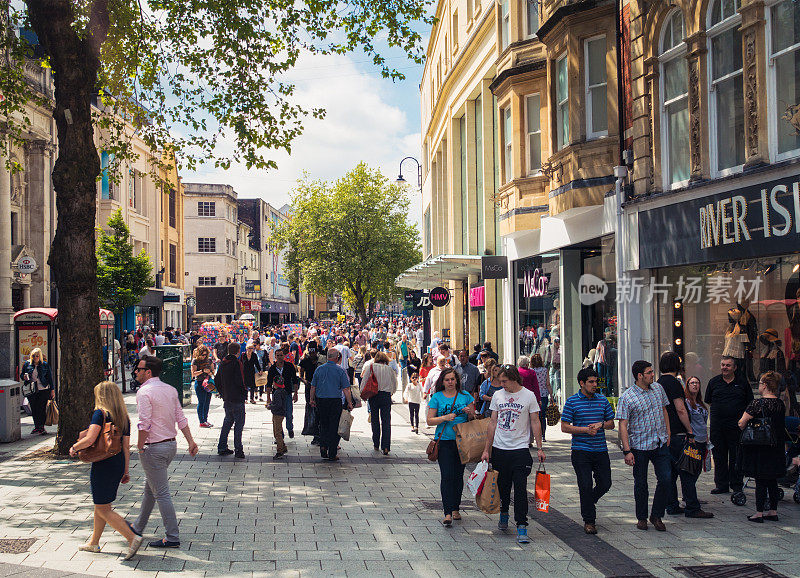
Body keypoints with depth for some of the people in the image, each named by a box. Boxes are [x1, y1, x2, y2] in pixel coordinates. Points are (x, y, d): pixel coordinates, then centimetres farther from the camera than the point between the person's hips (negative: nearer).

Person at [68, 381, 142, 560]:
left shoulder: (101, 414, -14)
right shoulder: (124, 417, 6)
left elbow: (89, 439, -24)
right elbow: (126, 446, 6)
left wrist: (74, 447, -6)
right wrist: (126, 471, 10)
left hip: (103, 466, -8)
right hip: (118, 465, 8)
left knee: (103, 510, 0)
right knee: (101, 504, 21)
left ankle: (133, 538, -10)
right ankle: (94, 543, 32)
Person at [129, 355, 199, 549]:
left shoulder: (144, 392, -16)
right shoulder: (170, 390, 8)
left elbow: (144, 424, -22)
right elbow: (181, 418, 9)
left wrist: (140, 446, -11)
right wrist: (191, 441, 9)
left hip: (154, 449, -9)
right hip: (171, 445, 9)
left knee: (161, 494, -3)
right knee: (150, 489, 21)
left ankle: (172, 538, -1)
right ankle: (138, 527, 35)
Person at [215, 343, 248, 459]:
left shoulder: (222, 363, 9)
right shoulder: (237, 363, -14)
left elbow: (217, 381, 15)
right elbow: (240, 381, -20)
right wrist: (245, 394, -7)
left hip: (226, 399, 7)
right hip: (237, 399, -7)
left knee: (227, 422, 17)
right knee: (239, 423, -1)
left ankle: (222, 447, 19)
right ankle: (238, 450, -2)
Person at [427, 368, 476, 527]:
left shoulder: (465, 396, 6)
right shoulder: (437, 397, 2)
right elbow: (430, 420, 0)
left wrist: (470, 412, -11)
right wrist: (445, 418, -15)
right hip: (444, 441, -2)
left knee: (458, 475, 8)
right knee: (447, 476, -10)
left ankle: (455, 509, 22)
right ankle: (447, 513, -11)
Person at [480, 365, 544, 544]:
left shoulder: (528, 396, -3)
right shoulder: (498, 395, 6)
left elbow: (535, 423, 1)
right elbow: (493, 423, 10)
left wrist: (539, 448, -4)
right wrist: (486, 449, 8)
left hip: (520, 449, -3)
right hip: (499, 449, 3)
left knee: (520, 489, -8)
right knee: (502, 486, 10)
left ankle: (522, 527, -6)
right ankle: (503, 513, 36)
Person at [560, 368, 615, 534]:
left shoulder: (602, 400, 9)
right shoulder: (572, 401, -3)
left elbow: (611, 423, 14)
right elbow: (564, 427, -5)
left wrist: (601, 424, -8)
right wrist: (585, 429, -15)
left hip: (601, 450, 4)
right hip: (581, 451, -4)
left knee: (605, 483, 5)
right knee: (586, 485, -4)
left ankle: (587, 503, 34)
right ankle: (589, 520, 10)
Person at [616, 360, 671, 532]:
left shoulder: (658, 389, 6)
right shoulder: (626, 398, -11)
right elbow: (623, 425, -12)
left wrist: (668, 434, 12)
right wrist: (627, 451, -17)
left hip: (660, 444, 4)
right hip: (639, 447, -4)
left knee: (666, 479, -3)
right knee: (641, 483, 5)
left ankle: (657, 516, 13)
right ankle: (641, 517, 23)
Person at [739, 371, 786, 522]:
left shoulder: (757, 403, -16)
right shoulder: (781, 404, 4)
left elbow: (741, 424, -15)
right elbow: (780, 425, 15)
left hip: (760, 448, -6)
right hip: (776, 447, 6)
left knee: (760, 480, -2)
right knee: (772, 480, 13)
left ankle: (759, 513, 0)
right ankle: (773, 511, 19)